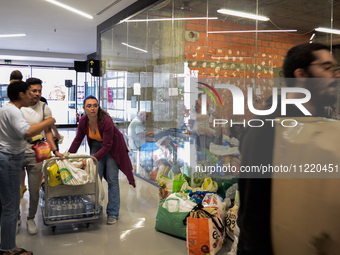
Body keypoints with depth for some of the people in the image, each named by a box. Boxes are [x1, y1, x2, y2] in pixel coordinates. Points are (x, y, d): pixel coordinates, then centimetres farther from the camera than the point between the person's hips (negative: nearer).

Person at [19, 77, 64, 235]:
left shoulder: (44, 109, 2)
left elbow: (48, 132, 5)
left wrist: (55, 150, -6)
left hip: (35, 155, 0)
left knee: (34, 190, 6)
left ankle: (31, 219, 26)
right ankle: (16, 218, 31)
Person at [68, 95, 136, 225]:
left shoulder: (106, 121, -32)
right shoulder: (83, 121, -16)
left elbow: (107, 146, -30)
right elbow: (77, 140, -2)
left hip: (112, 147, -5)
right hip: (96, 146, 5)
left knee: (112, 180, -6)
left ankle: (113, 214, 2)